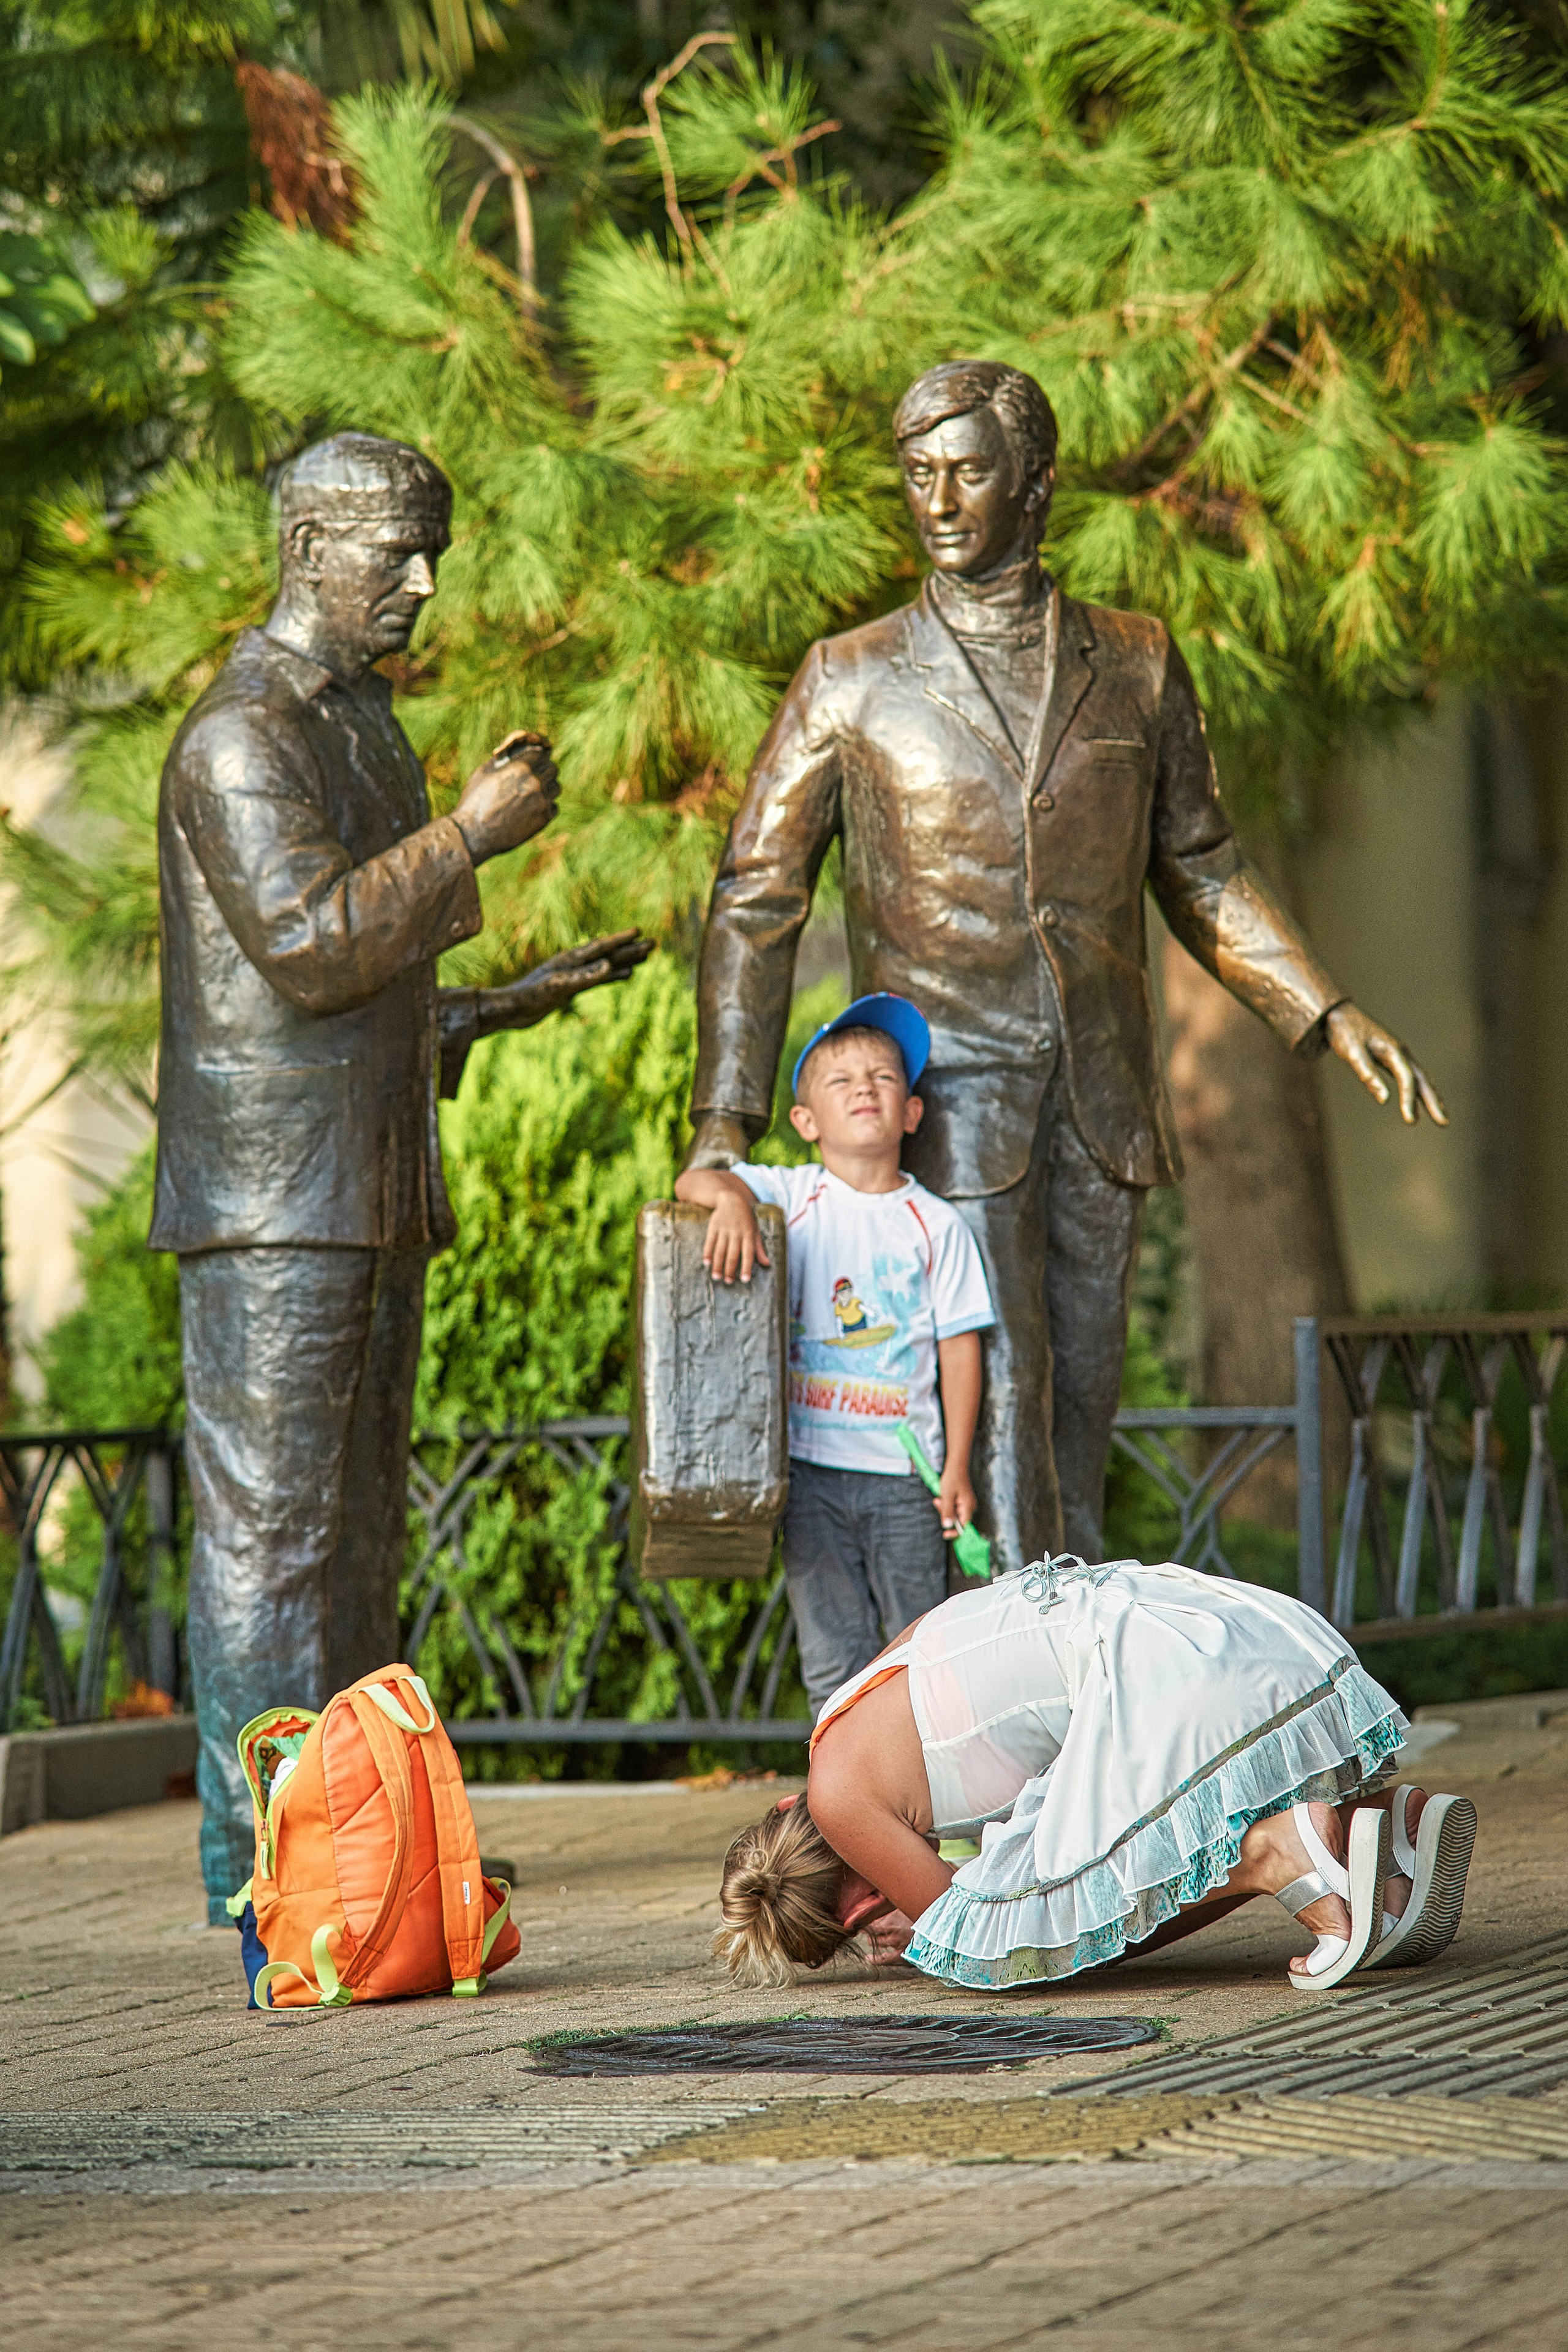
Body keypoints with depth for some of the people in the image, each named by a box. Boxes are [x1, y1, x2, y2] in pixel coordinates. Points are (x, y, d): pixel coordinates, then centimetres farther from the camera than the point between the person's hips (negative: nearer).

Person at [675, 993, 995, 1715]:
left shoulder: (937, 1225, 1)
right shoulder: (789, 1197, 3)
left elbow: (960, 1346, 1)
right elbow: (693, 1181, -8)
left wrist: (957, 1467, -3)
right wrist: (729, 1197, -32)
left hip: (905, 1472, 0)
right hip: (812, 1466, 0)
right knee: (832, 1655, 3)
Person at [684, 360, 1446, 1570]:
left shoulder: (1137, 665, 8)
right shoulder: (851, 682, 1)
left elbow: (1202, 872, 18)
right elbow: (755, 902, 2)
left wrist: (1331, 1014, 6)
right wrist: (724, 1127, -7)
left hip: (1103, 1099, 3)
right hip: (950, 1095, -3)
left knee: (1081, 1403, 6)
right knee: (993, 1396, -10)